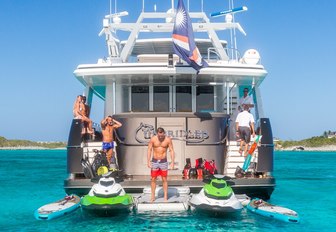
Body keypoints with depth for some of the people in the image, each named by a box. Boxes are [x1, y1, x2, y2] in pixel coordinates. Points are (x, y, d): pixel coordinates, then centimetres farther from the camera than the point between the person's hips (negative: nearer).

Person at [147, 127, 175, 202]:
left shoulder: (168, 140, -8)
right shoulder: (153, 139, -8)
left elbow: (171, 151, -4)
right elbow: (149, 150, -3)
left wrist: (172, 162, -11)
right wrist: (148, 161, -10)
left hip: (163, 161, -1)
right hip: (154, 161, 1)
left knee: (164, 179, 3)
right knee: (153, 179, 4)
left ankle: (165, 197, 9)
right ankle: (152, 196, 13)